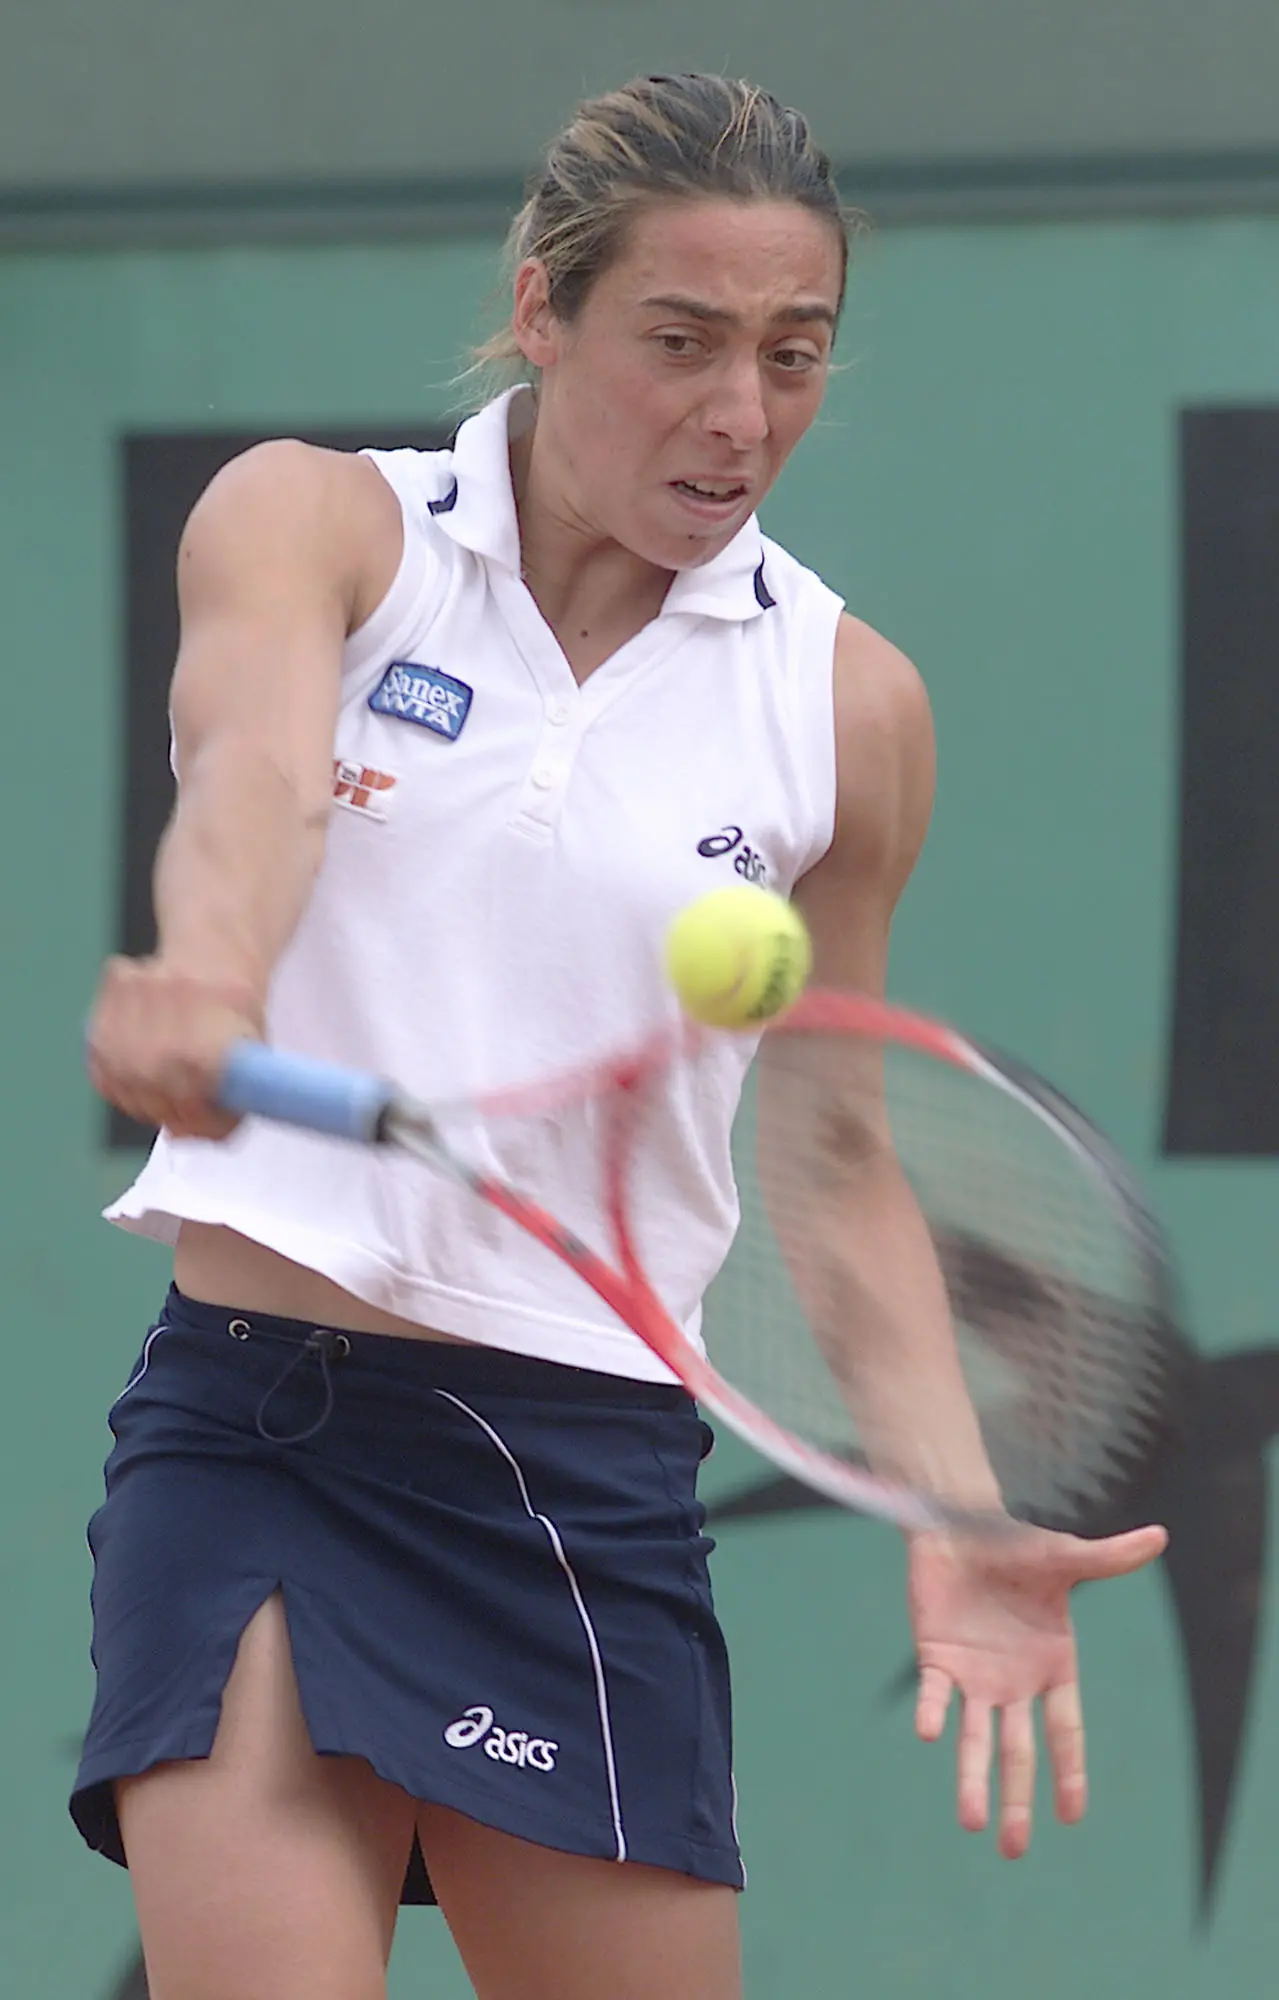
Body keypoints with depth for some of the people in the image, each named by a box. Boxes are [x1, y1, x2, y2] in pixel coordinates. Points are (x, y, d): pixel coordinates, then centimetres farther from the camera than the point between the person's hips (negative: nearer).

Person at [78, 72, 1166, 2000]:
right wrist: (205, 978, -45)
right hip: (259, 1428, -3)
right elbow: (255, 774, -22)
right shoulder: (316, 523, 1)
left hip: (597, 1482, 3)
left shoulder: (848, 705, 7)